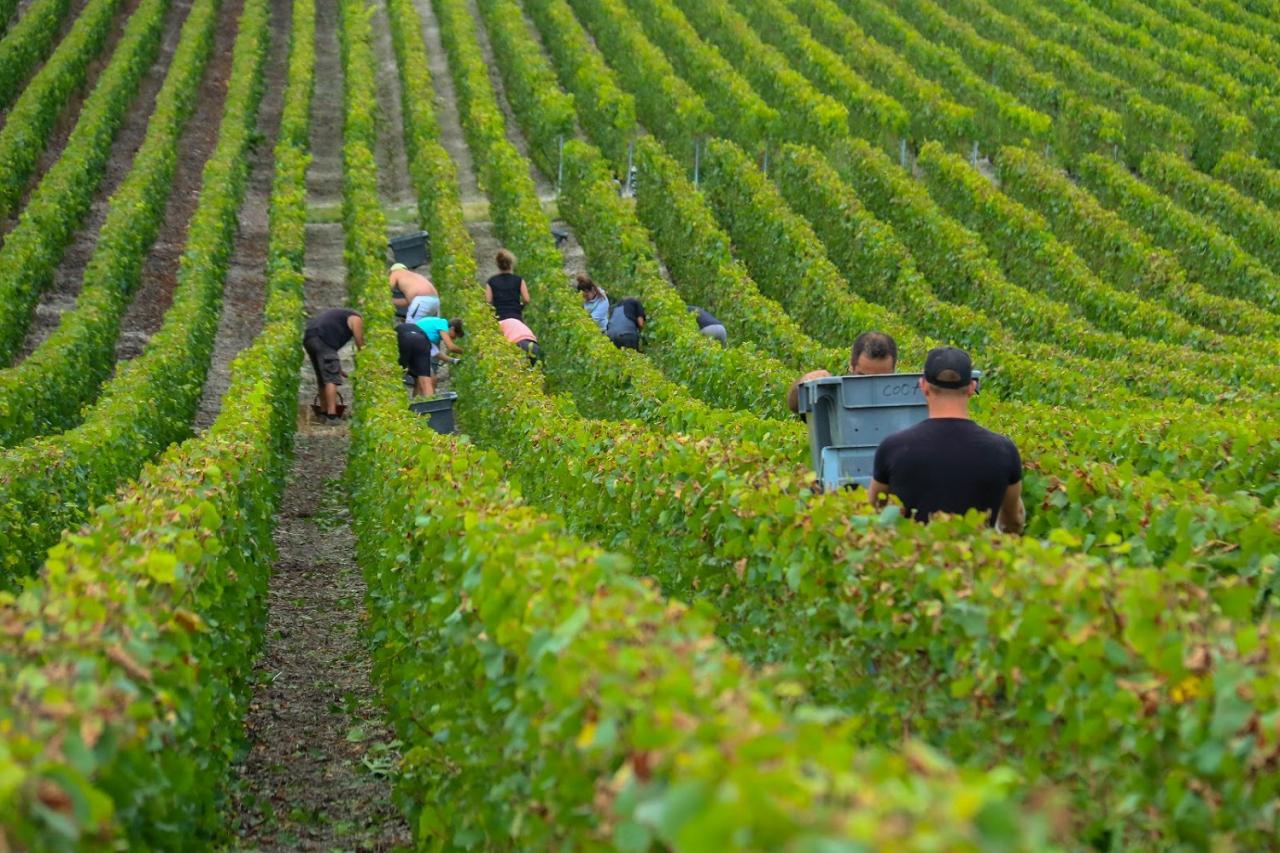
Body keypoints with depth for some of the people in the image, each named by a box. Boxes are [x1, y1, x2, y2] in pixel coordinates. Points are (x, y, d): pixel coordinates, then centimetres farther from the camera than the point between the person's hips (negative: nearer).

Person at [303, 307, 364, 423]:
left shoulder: (339, 315, 35)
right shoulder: (356, 319, 11)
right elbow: (360, 344, 5)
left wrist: (339, 368, 38)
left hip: (307, 337, 9)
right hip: (322, 339, -9)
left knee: (322, 378, 18)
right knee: (332, 378, -10)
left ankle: (324, 413, 22)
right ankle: (332, 415, -18)